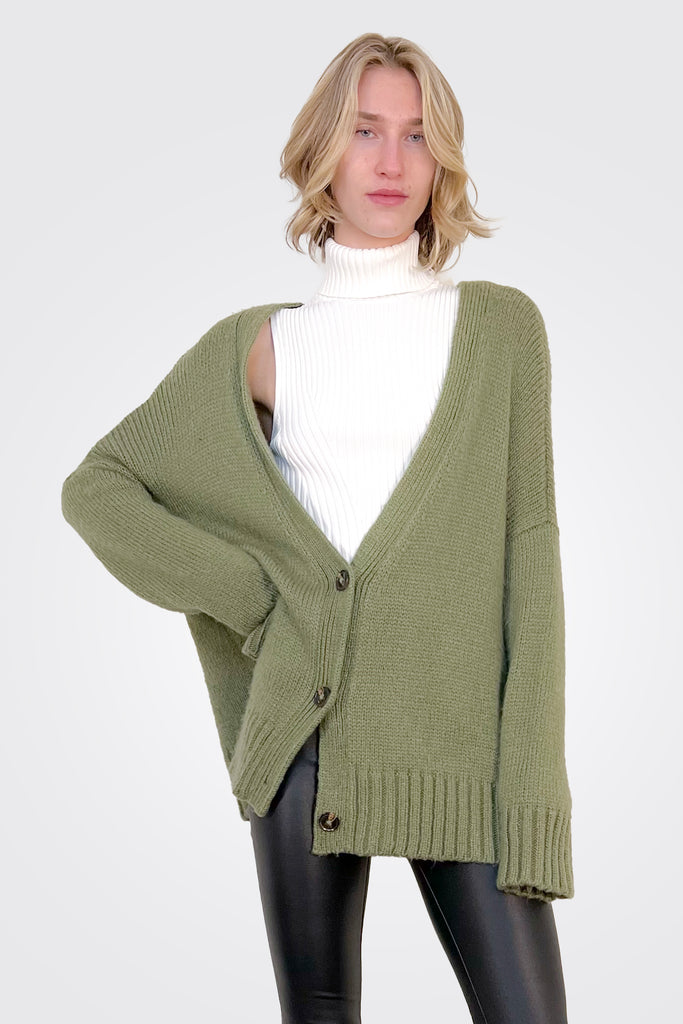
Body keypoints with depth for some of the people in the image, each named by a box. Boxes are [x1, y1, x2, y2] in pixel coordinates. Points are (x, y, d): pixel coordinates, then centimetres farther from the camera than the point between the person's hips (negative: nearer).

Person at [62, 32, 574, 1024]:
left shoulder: (503, 327, 5)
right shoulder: (262, 346, 7)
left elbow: (527, 543, 1)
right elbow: (95, 486, 11)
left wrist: (531, 777, -7)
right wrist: (249, 590, -1)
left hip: (459, 740, 0)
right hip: (309, 734, 1)